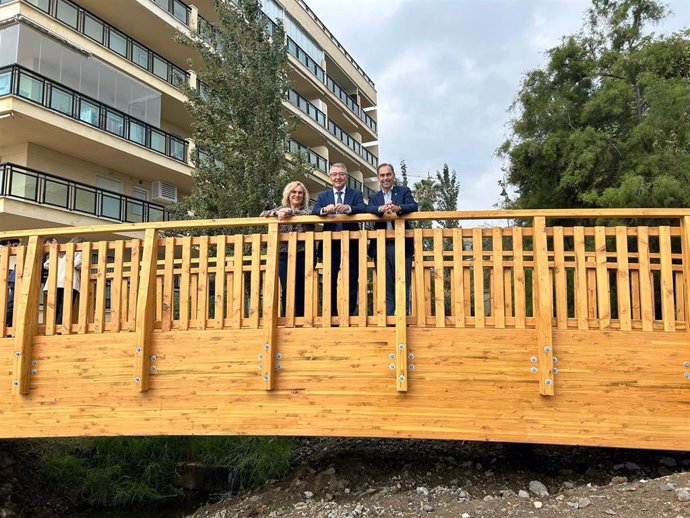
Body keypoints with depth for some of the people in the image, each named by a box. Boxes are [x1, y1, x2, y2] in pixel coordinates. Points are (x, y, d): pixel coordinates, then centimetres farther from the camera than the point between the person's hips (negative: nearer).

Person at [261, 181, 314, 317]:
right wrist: (277, 213, -15)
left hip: (304, 255, -1)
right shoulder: (281, 209, 15)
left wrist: (290, 211, -18)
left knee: (302, 289, -1)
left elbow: (312, 213, -14)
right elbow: (263, 215, 3)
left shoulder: (307, 209, 9)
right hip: (284, 255, 1)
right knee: (287, 289, -8)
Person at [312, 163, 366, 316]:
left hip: (351, 244, -1)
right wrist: (324, 210, -28)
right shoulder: (322, 196, 12)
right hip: (330, 244, 2)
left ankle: (350, 315, 9)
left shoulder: (356, 194, 7)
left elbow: (363, 209, -12)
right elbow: (314, 212, -5)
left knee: (351, 282, 3)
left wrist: (348, 208, -32)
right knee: (329, 282, 5)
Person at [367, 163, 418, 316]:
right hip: (381, 246, 2)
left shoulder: (404, 191, 10)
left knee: (403, 285, 0)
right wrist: (381, 208, -28)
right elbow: (368, 209, -5)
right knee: (386, 286, 5)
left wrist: (398, 208, -29)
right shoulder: (374, 197, 17)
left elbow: (414, 206, -8)